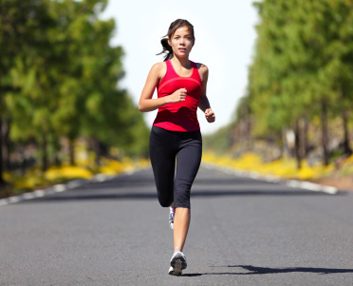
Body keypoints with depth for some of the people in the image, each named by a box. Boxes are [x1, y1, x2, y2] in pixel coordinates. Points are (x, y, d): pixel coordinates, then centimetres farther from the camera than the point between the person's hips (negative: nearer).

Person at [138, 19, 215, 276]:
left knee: (182, 191, -18)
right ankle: (175, 207, 50)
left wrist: (208, 110, 8)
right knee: (165, 197, 9)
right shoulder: (160, 69, 5)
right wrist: (169, 98, -13)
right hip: (162, 135, 0)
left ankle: (178, 254, -25)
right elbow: (143, 104, 2)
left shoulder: (201, 70, 12)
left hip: (190, 138, 0)